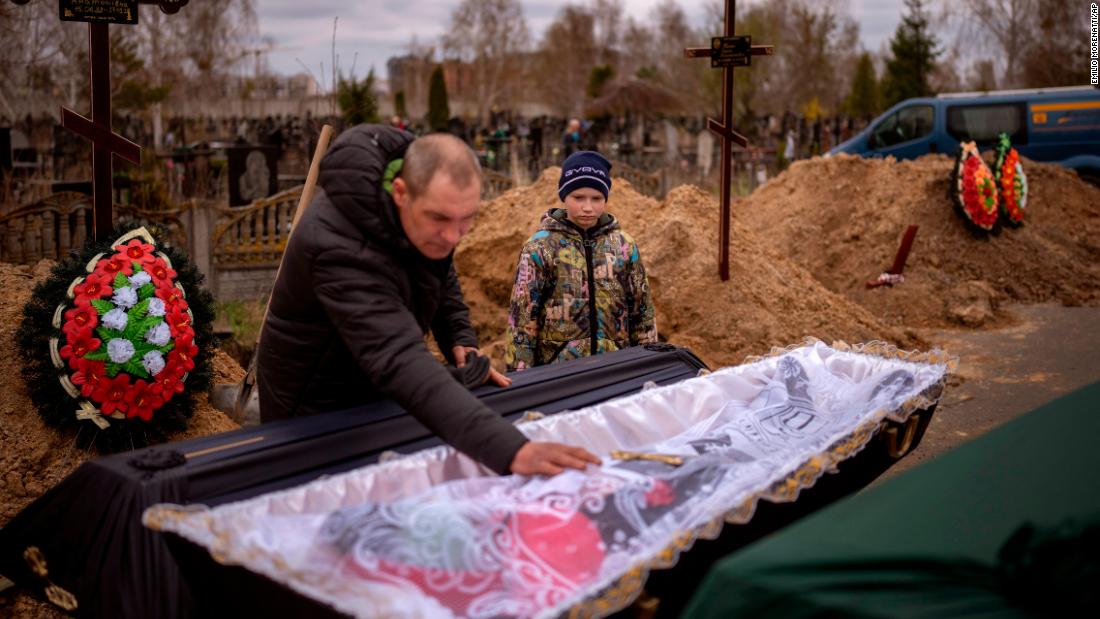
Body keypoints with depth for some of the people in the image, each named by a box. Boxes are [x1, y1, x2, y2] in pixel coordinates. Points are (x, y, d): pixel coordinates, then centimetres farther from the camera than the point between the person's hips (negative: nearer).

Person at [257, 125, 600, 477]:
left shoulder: (428, 201, -13)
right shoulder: (341, 250, -40)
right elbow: (400, 362, -52)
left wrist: (460, 339, -10)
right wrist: (510, 449, -63)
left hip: (377, 392, 7)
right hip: (318, 411, -7)